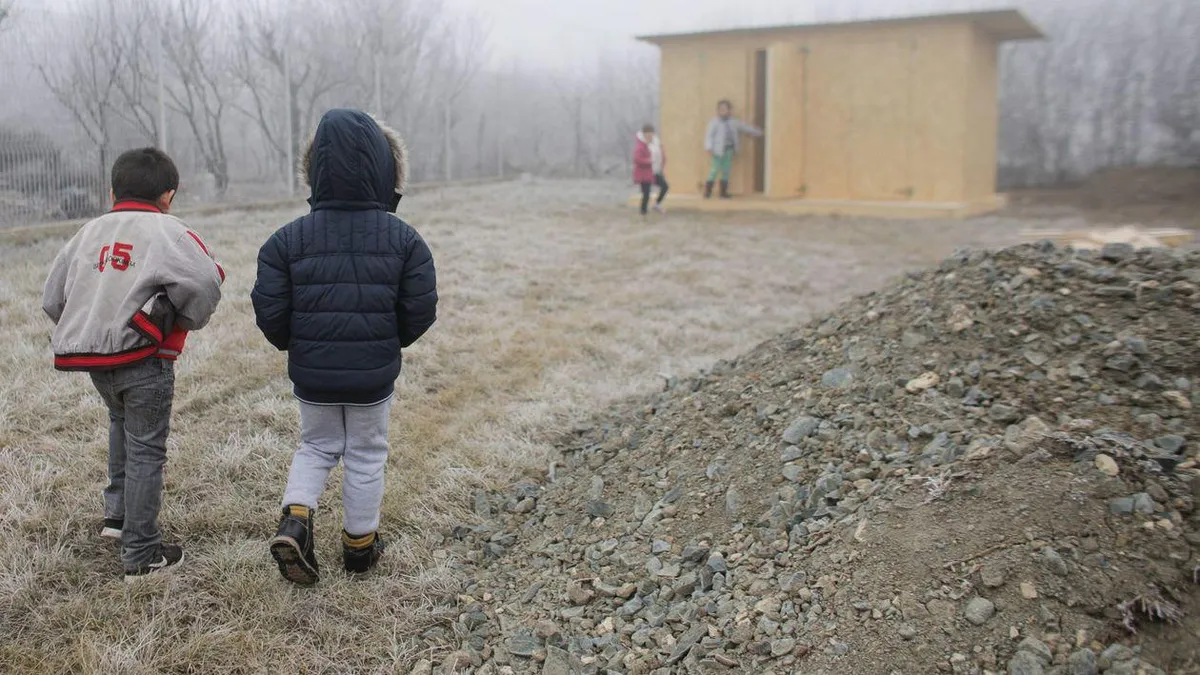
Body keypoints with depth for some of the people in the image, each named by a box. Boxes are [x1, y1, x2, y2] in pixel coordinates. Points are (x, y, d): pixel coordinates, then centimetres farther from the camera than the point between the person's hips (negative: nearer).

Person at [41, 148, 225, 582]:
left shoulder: (89, 232, 11)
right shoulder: (167, 232, -8)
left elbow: (53, 298, 15)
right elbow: (202, 286, -22)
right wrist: (189, 319, -1)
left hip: (93, 358, 6)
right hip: (144, 360, -6)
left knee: (122, 420, 32)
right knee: (146, 451, 3)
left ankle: (117, 514, 30)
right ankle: (141, 556, 9)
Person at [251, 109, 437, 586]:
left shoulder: (289, 239, -8)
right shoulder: (404, 240, -10)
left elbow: (269, 313, -7)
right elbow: (420, 312, -8)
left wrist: (293, 345, 14)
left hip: (312, 373, 1)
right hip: (374, 374, -1)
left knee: (317, 446, 24)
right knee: (366, 455, 17)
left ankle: (295, 517, 3)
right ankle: (360, 543, 29)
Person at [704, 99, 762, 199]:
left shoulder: (733, 122, 13)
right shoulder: (714, 122, -5)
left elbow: (744, 126, 24)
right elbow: (709, 135, -10)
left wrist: (756, 131, 31)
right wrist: (709, 148, -20)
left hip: (729, 149, 6)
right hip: (718, 150, -6)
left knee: (726, 171, 6)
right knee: (715, 169, -10)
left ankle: (723, 193, 12)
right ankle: (707, 192, -4)